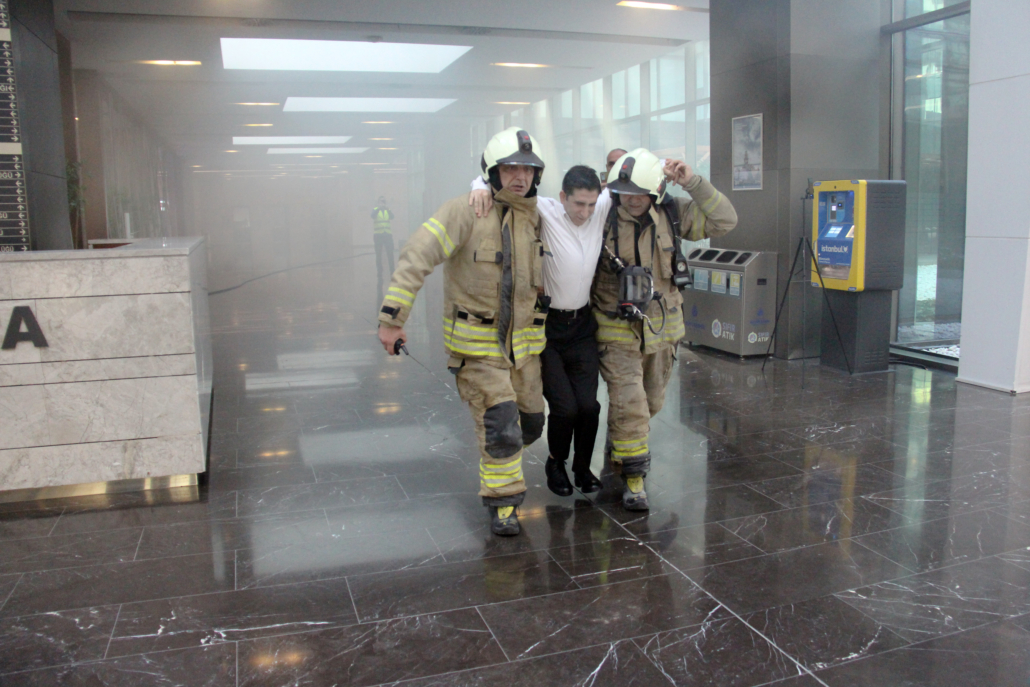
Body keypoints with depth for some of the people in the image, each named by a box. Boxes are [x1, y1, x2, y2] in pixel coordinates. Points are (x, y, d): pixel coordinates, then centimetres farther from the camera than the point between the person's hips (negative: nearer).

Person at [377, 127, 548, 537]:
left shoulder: (536, 217, 4)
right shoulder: (467, 211, -15)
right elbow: (417, 257, -21)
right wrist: (392, 318, -25)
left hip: (523, 342, 6)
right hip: (477, 343, -6)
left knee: (529, 424, 14)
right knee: (499, 425, -9)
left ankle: (499, 461, 45)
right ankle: (502, 503, 12)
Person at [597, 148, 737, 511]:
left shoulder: (673, 213, -6)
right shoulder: (603, 217, -14)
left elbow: (724, 221, -10)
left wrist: (693, 183, -19)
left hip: (661, 328, 4)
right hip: (617, 331, -4)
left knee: (651, 402, 19)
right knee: (628, 403, -10)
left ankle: (621, 445, 47)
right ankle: (634, 477, 5)